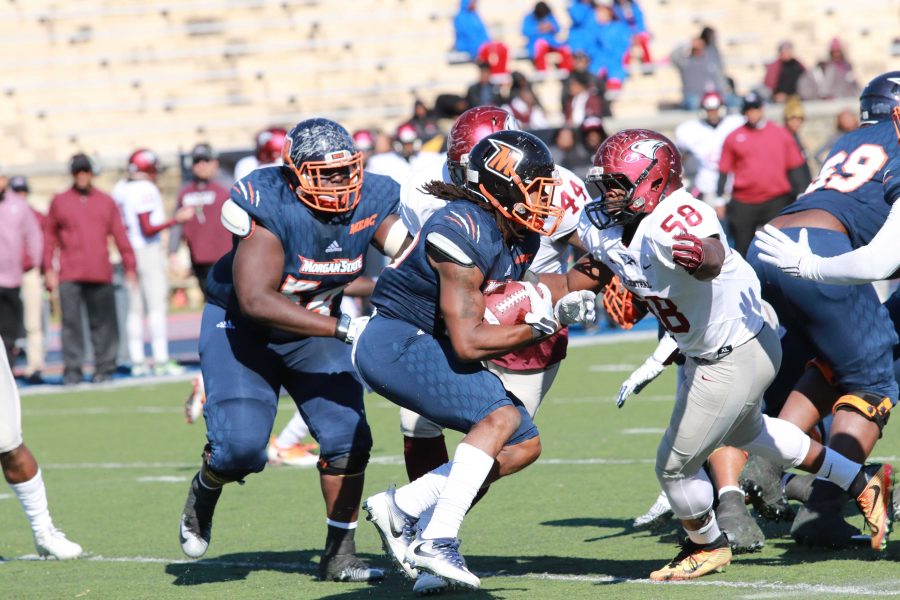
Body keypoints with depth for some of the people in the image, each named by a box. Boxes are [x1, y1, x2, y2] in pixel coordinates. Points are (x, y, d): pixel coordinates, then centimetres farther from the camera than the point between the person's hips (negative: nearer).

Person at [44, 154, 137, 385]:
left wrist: (130, 267, 6)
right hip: (69, 276, -1)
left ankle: (104, 367, 7)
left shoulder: (106, 202, 11)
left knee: (103, 322, 2)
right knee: (71, 321, -6)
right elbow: (49, 237, 9)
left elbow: (120, 235, 10)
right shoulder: (59, 202, 9)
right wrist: (48, 269, 2)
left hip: (100, 274, 1)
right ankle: (72, 370, -4)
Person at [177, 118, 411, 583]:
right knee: (241, 446, -19)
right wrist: (344, 329, -43)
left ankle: (339, 556, 10)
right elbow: (256, 301, -39)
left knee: (347, 437, -6)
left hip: (314, 329, 5)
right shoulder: (270, 208, -32)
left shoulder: (368, 202, -14)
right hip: (241, 329, -5)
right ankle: (204, 491, 17)